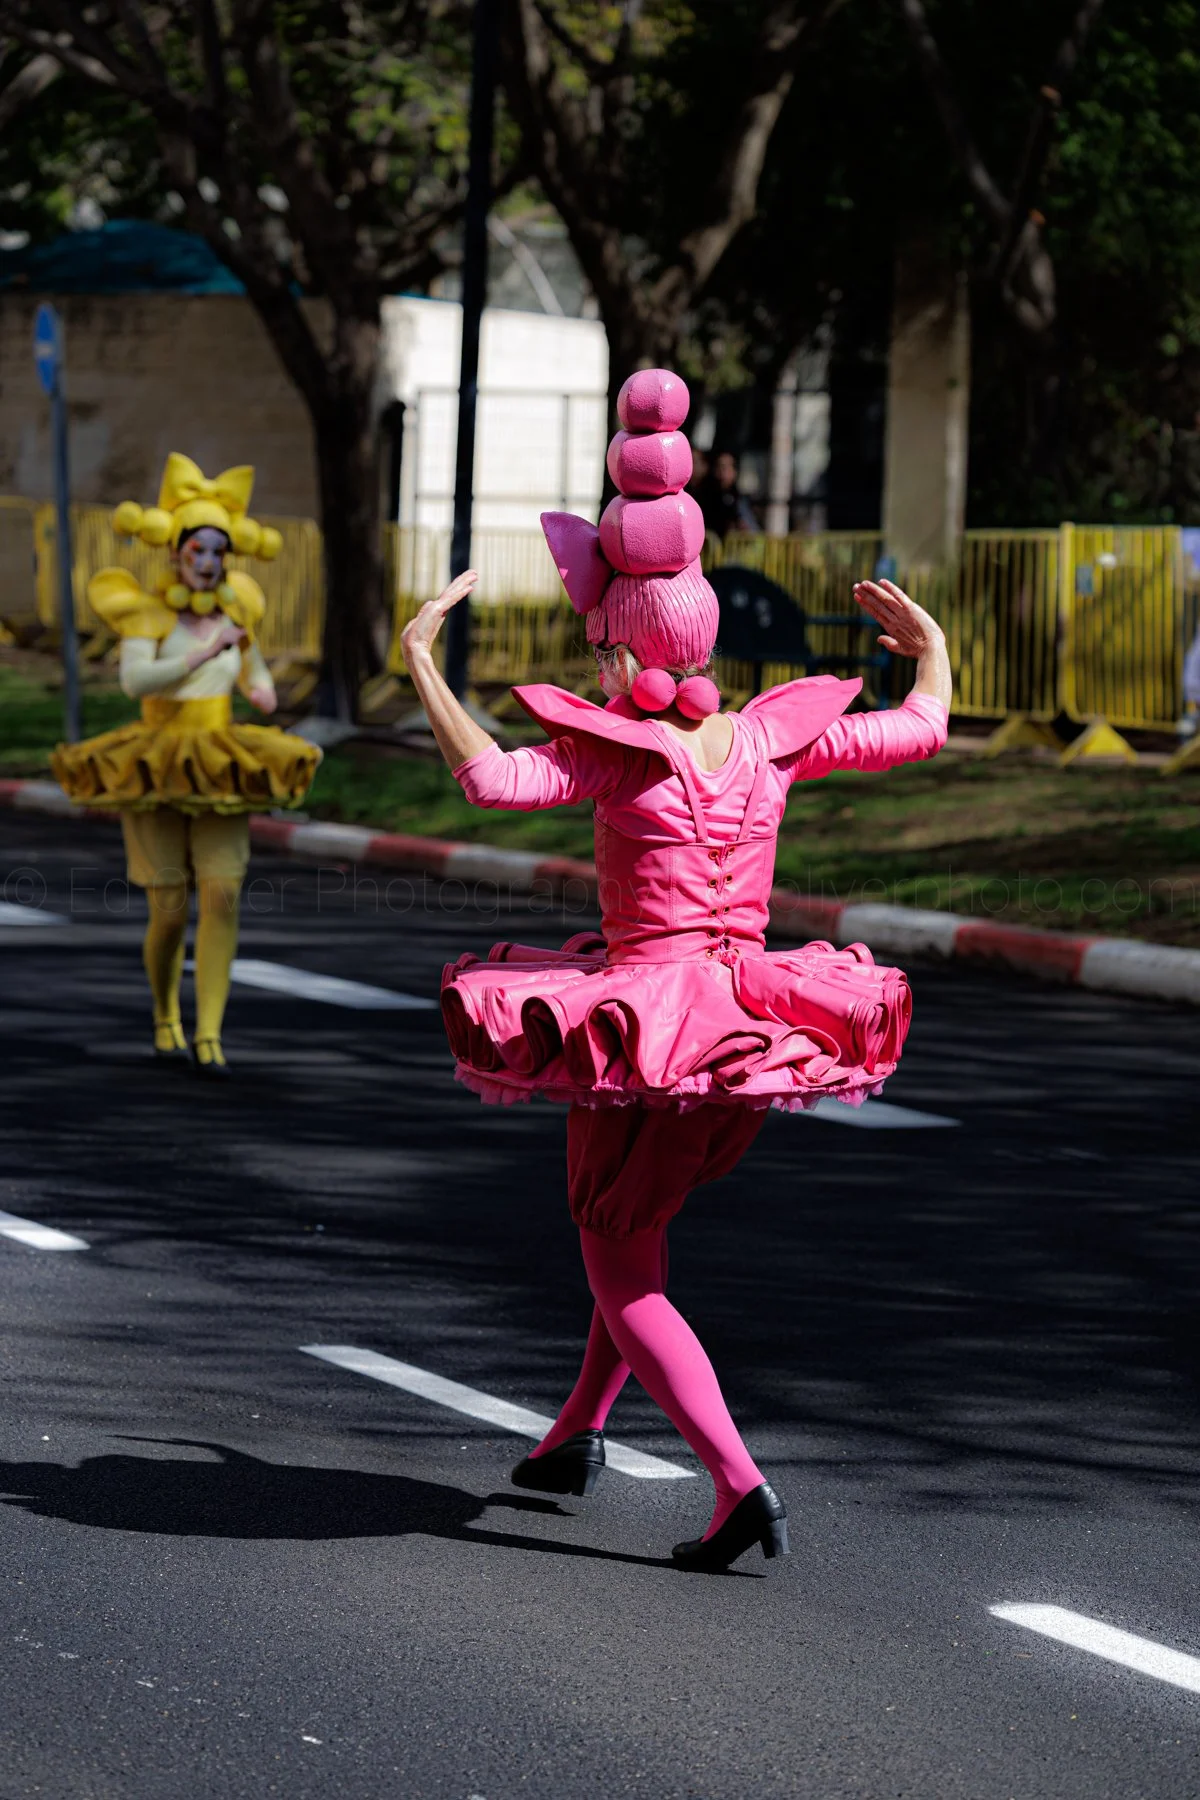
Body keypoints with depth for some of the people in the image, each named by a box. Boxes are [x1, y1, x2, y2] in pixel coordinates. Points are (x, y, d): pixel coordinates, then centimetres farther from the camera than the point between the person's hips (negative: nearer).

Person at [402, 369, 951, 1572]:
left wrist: (420, 661, -22)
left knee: (625, 1280, 3)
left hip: (640, 1032, -6)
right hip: (751, 1015, 6)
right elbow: (921, 729, 9)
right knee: (633, 1230, 28)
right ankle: (579, 1432, 38)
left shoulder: (614, 752, -16)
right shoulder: (772, 739, -1)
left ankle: (740, 1490, -11)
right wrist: (931, 650, 29)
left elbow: (493, 777, -32)